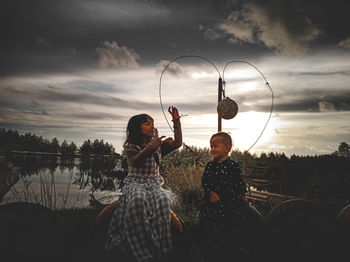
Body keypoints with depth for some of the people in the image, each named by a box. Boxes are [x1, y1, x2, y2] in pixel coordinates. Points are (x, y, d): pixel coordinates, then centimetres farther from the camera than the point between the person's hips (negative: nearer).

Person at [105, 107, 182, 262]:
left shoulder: (159, 145, 13)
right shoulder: (131, 146, 4)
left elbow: (177, 143, 0)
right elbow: (136, 161, -15)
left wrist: (176, 121, -4)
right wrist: (150, 147, -26)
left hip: (154, 183, 2)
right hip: (135, 183, -2)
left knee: (163, 200, -32)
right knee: (137, 199, -37)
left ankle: (158, 247, -24)